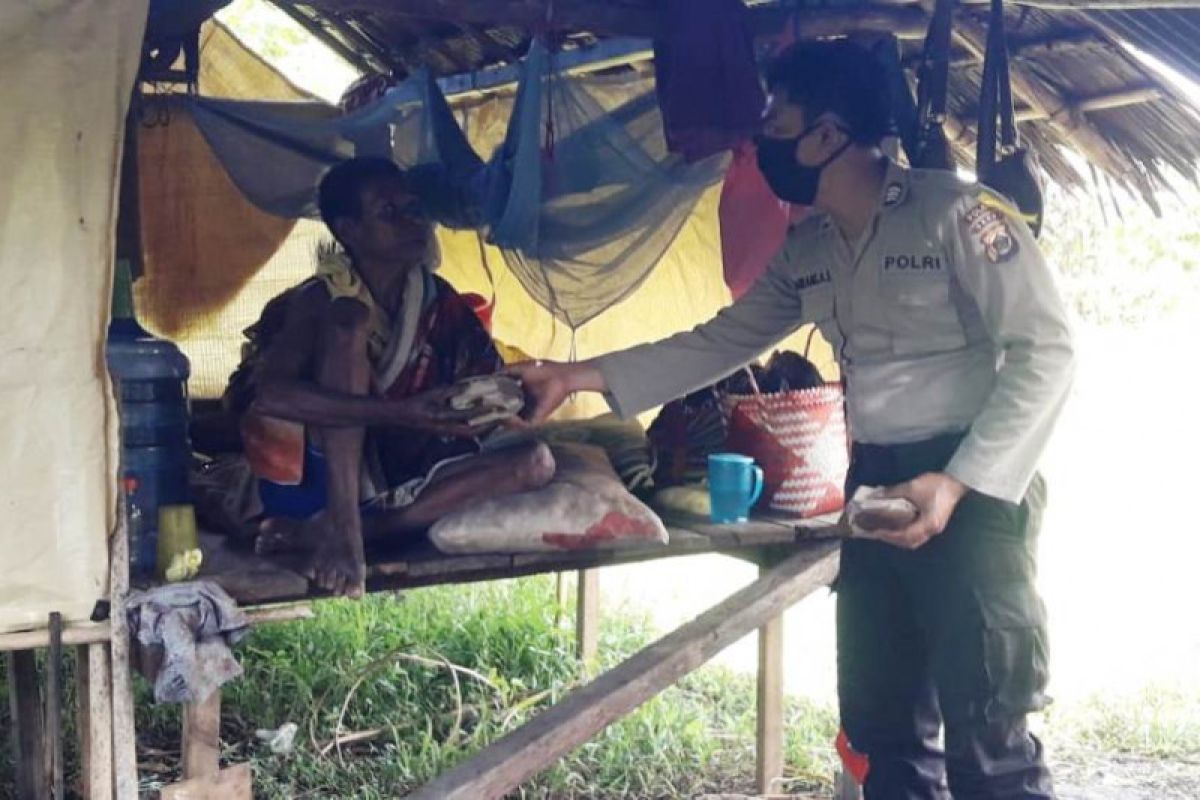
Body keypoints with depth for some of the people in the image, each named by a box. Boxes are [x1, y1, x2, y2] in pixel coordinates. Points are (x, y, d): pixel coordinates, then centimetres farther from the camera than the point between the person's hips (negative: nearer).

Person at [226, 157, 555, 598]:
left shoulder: (438, 302, 6)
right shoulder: (320, 301, -11)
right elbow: (268, 393, -29)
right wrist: (399, 414, -37)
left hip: (381, 482, 6)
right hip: (312, 478, -6)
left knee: (535, 462, -16)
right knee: (349, 322, -23)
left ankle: (318, 532, -23)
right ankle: (340, 527, -32)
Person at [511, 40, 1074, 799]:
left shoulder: (958, 212, -13)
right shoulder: (805, 253, 9)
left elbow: (1045, 350, -15)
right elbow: (719, 342, 15)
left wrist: (958, 483, -22)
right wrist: (585, 375, 8)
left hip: (972, 485, -7)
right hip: (874, 486, 8)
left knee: (985, 728, -3)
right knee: (881, 719, 13)